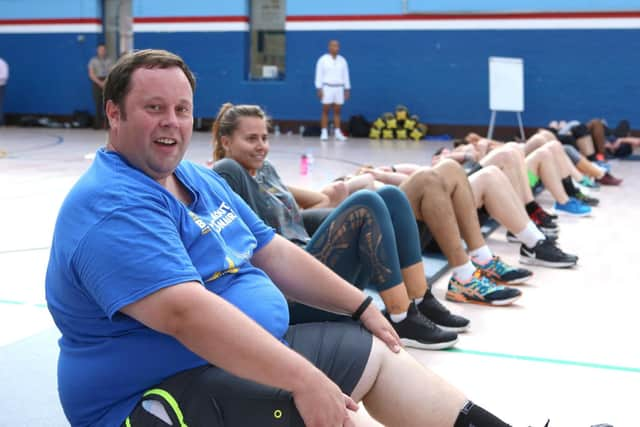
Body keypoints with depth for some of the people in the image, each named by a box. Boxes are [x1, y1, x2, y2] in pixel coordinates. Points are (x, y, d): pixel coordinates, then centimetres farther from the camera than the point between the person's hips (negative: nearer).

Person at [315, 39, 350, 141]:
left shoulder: (342, 60, 9)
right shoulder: (323, 59, -1)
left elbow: (346, 75, 11)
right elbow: (319, 75, -3)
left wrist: (347, 89, 7)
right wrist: (319, 89, -10)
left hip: (339, 88, 3)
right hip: (327, 88, -3)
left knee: (337, 111, 3)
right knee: (325, 111, -3)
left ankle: (337, 133, 5)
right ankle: (324, 133, -2)